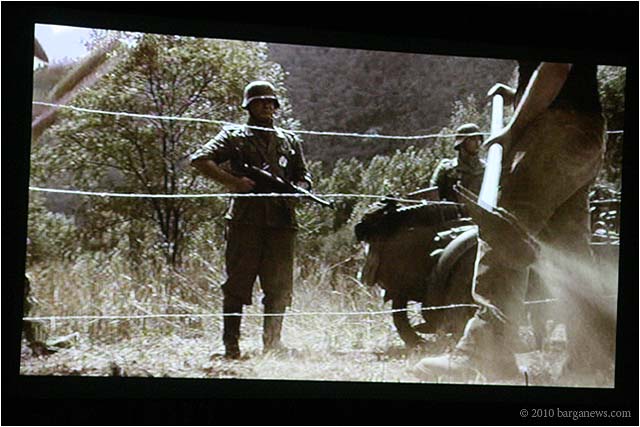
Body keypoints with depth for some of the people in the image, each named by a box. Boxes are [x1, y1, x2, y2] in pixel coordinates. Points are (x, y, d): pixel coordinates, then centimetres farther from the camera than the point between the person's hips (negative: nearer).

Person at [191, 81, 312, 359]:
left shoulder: (290, 141, 20)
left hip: (281, 223, 4)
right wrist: (233, 182, -13)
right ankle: (231, 345, 4)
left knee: (280, 287, 4)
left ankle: (272, 342, 14)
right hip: (245, 221, -4)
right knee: (237, 285, -1)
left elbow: (304, 177, 23)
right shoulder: (235, 137, 6)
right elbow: (200, 160, -3)